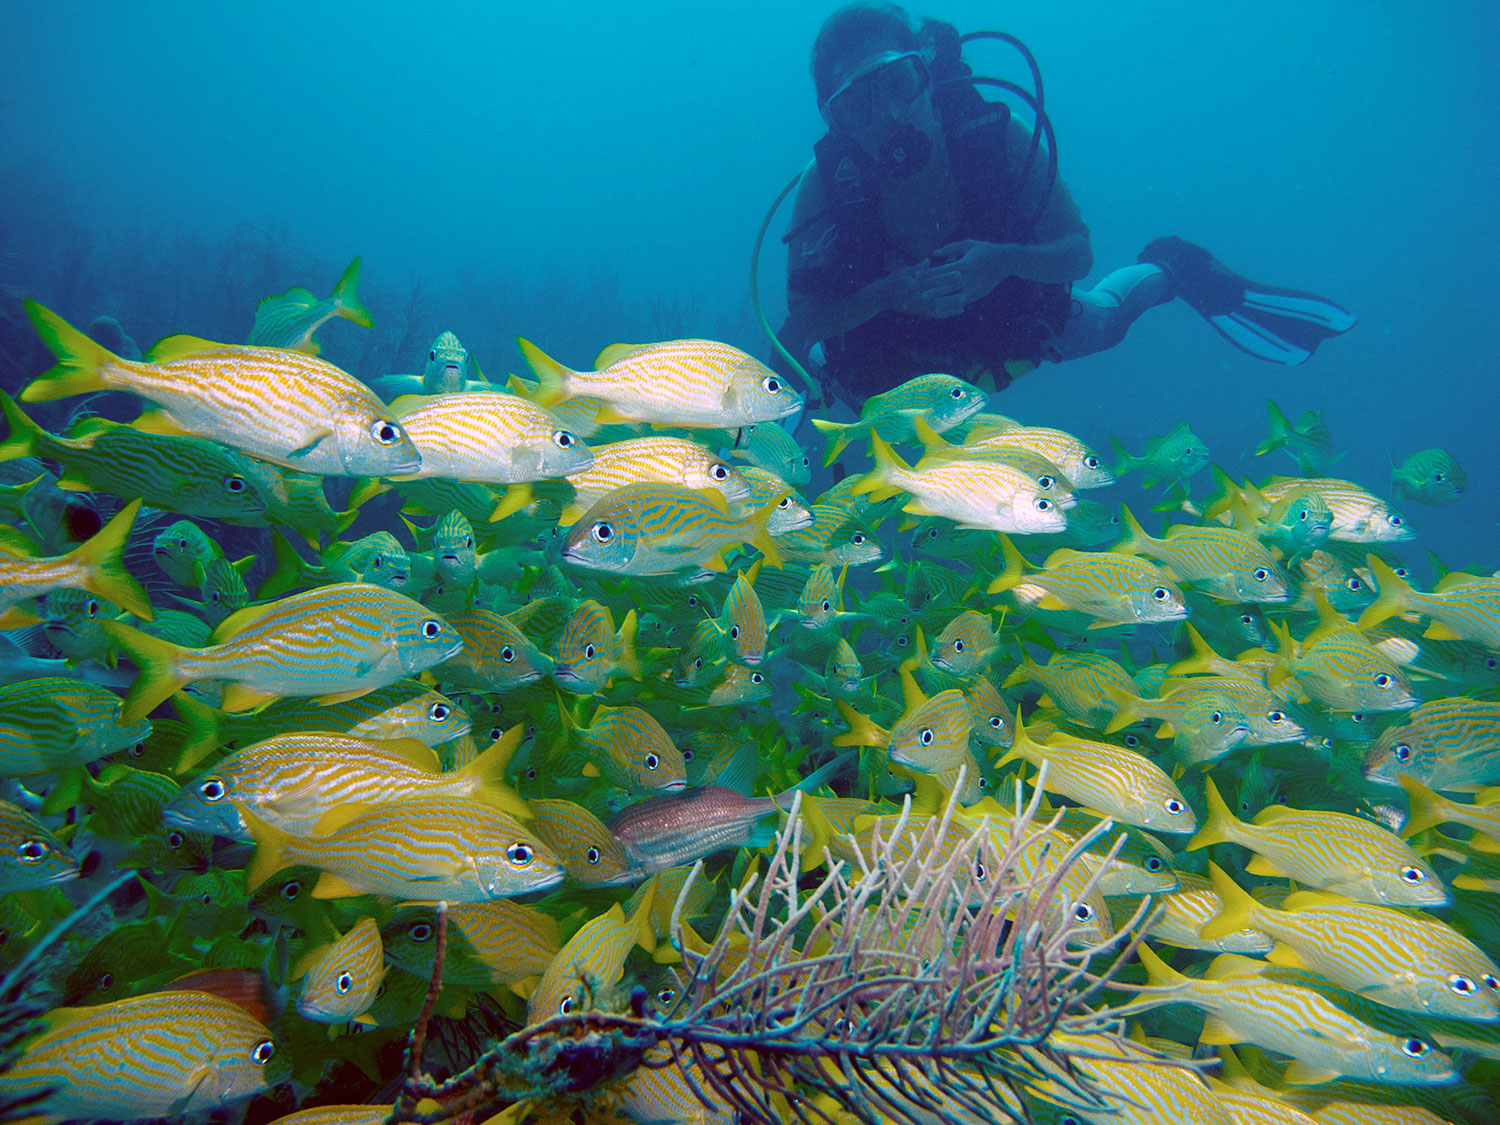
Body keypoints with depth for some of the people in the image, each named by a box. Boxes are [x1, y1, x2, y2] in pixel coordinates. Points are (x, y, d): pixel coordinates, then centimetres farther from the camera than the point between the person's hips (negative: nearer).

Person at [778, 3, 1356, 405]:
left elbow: (1078, 252, -27)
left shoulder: (996, 134, -33)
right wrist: (886, 293, -49)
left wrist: (1004, 261, -47)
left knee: (1101, 320, 24)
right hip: (888, 348, -1)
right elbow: (806, 319, -32)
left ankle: (1169, 272, 54)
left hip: (1008, 316, 1)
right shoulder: (823, 184, -34)